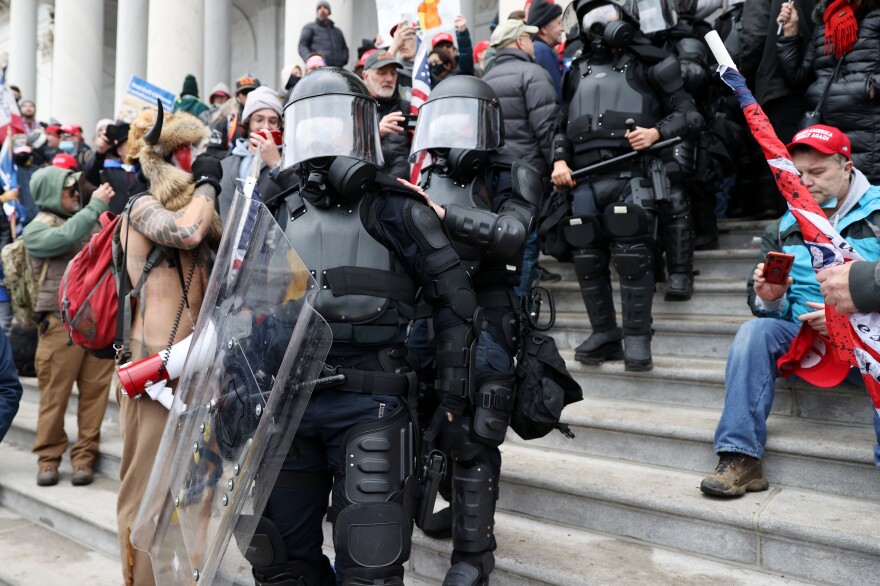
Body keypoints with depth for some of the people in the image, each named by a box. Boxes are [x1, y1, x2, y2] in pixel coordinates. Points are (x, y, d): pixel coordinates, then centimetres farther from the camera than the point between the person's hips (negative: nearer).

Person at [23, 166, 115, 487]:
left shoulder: (86, 219, 17)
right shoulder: (36, 230, 2)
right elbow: (64, 237, -20)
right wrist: (96, 205, -19)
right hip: (62, 322, -4)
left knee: (95, 391, 4)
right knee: (55, 394, 3)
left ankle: (84, 456, 14)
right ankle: (49, 458, 17)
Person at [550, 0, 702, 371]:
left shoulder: (646, 64, 11)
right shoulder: (578, 72, 24)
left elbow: (687, 113, 9)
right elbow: (562, 125, 22)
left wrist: (657, 131, -9)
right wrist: (559, 159, 5)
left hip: (631, 176, -4)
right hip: (584, 181, 5)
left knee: (632, 257, -10)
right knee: (587, 259, 3)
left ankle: (637, 338, -1)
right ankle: (604, 335, 14)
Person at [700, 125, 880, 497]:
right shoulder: (783, 228, 14)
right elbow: (766, 310, 14)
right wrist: (770, 299, -9)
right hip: (804, 337, 4)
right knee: (755, 331, -24)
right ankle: (740, 459, -26)